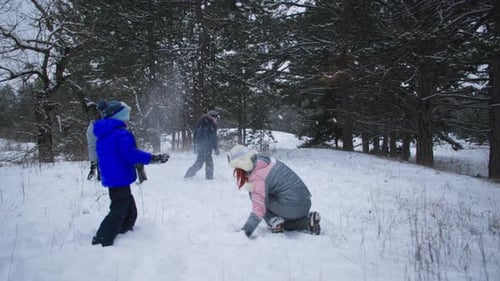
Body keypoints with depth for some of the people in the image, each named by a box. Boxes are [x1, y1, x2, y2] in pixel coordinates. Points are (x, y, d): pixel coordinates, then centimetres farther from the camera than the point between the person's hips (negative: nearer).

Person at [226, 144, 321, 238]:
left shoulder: (257, 177, -20)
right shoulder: (262, 160, 4)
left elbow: (259, 207, -25)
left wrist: (247, 230, -25)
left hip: (292, 208, -9)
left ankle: (276, 223, -4)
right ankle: (308, 220, 14)